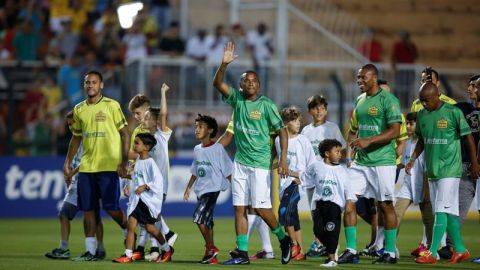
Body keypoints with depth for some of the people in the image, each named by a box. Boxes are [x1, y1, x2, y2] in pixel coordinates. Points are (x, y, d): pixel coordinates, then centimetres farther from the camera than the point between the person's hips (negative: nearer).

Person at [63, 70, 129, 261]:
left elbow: (124, 134, -4)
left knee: (110, 207, -8)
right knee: (87, 208, 2)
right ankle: (90, 251, 6)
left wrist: (124, 162, -10)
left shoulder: (111, 106, -4)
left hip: (108, 166, -5)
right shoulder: (79, 109, 11)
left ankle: (130, 235, 18)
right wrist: (68, 162, 13)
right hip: (86, 166, 5)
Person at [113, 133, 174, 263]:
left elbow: (158, 181, -20)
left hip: (149, 198, -7)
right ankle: (128, 255, -8)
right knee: (131, 224, -6)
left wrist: (145, 187, -25)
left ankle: (167, 249, 24)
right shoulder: (138, 161, 9)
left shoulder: (150, 163, -14)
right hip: (136, 198, 7)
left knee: (149, 227, 2)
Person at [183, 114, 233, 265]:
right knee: (207, 221, 9)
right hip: (200, 190, 7)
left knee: (199, 216, -18)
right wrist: (188, 188, 21)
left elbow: (228, 171, -8)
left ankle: (210, 248, -7)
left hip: (213, 188, -7)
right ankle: (211, 253, 14)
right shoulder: (197, 150, 11)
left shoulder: (218, 149, -9)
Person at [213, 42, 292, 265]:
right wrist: (224, 64, -18)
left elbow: (281, 130, -6)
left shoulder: (266, 104, -6)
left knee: (261, 208, -7)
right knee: (239, 208, 1)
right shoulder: (237, 99, 7)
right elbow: (218, 84, -2)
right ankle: (242, 253, 4)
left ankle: (283, 239, 16)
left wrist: (283, 158, -15)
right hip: (240, 162, 5)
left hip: (260, 163, -5)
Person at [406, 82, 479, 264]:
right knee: (449, 212, 9)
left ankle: (432, 253, -15)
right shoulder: (422, 115, 9)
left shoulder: (453, 112, -9)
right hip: (432, 171, 6)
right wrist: (412, 159, 9)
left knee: (442, 211, -11)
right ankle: (460, 250, 16)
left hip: (450, 170, -6)